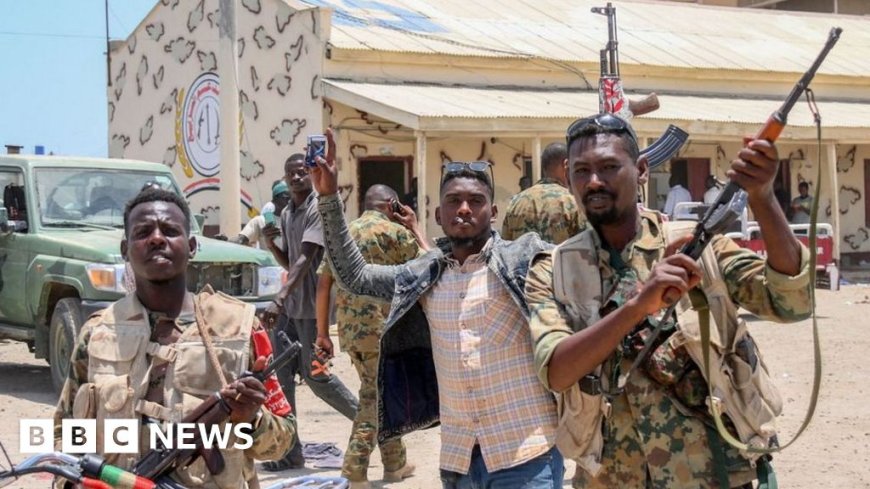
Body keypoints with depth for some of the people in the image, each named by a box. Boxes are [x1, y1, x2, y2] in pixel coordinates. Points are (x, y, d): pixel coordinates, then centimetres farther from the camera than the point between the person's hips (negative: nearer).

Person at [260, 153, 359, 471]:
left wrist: (279, 299, -31)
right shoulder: (286, 214, 14)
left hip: (312, 305, -8)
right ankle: (289, 451, 9)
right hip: (289, 306, 8)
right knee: (281, 374, 3)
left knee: (315, 374, -3)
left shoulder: (317, 209, -13)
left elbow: (305, 259, -22)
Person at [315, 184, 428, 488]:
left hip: (349, 329, 6)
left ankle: (395, 463, 26)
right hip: (383, 328, -6)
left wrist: (322, 332, 13)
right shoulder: (395, 232, -4)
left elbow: (323, 284, 9)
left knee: (377, 392, 18)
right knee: (376, 398, 2)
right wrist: (414, 227, 16)